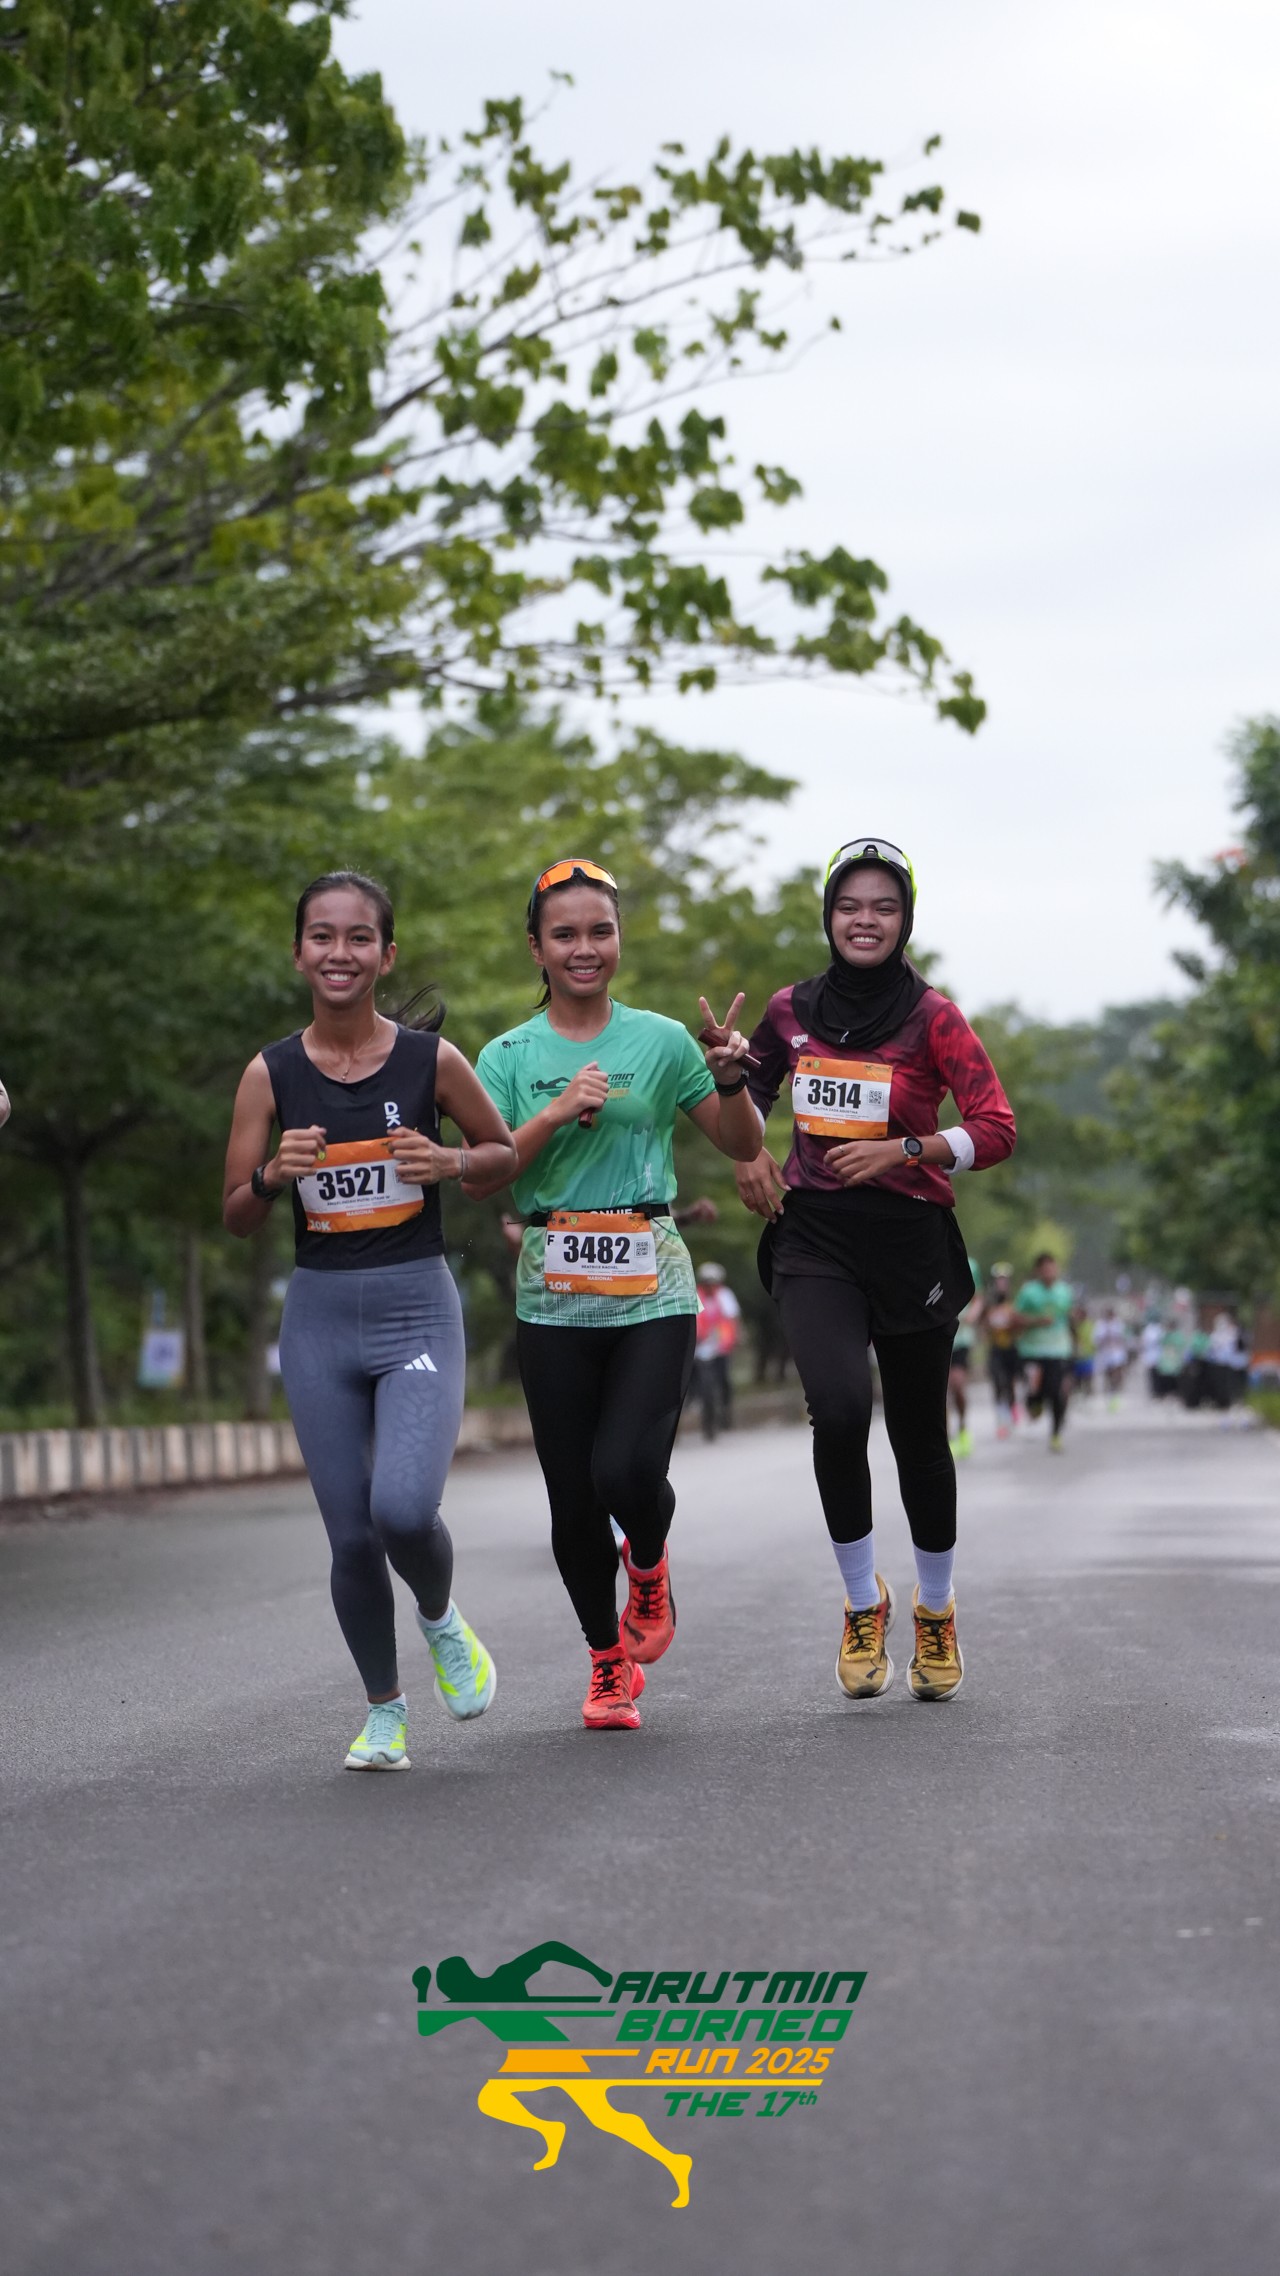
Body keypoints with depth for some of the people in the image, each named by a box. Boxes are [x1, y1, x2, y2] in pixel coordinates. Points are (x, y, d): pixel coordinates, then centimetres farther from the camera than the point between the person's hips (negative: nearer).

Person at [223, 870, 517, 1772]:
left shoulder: (432, 1059, -4)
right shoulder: (272, 1074, -1)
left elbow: (508, 1151, 11)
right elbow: (237, 1218, 4)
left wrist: (450, 1161, -10)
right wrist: (273, 1173, -17)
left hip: (418, 1308, -2)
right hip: (320, 1315, 2)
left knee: (405, 1509, -21)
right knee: (352, 1537, 4)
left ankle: (441, 1617, 14)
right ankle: (385, 1707, 27)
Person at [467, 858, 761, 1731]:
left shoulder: (662, 1041, 5)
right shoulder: (509, 1057, 6)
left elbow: (744, 1146, 9)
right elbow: (479, 1177, -2)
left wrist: (729, 1078, -11)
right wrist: (557, 1113, -14)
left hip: (652, 1286, -1)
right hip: (555, 1294, 1)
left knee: (628, 1469, -18)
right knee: (573, 1494, 2)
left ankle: (649, 1563, 18)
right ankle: (609, 1662, 22)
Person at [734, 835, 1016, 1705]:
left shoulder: (932, 1017, -5)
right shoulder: (792, 1010, 6)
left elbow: (997, 1130, -10)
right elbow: (749, 1091, 25)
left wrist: (903, 1151, -22)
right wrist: (749, 1156, 7)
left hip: (910, 1240, -1)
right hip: (814, 1236, 1)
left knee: (919, 1435, 8)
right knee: (839, 1407, -22)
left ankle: (937, 1611, 32)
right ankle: (863, 1603, -3)